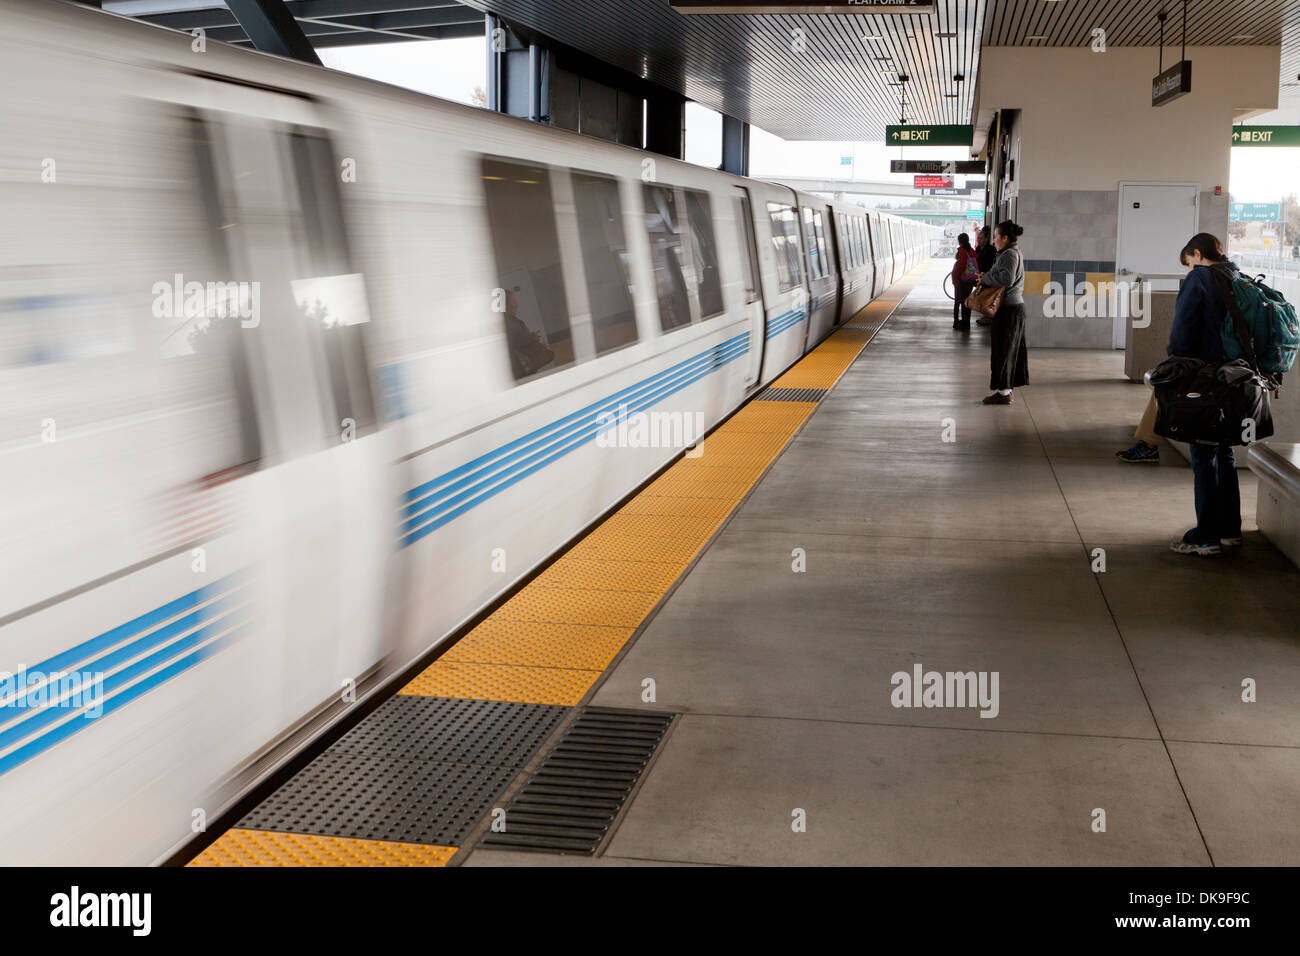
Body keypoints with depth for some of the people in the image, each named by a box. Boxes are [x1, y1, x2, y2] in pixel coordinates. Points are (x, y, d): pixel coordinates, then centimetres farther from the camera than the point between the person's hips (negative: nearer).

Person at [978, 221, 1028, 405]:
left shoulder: (1009, 254, -16)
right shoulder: (1014, 253, 17)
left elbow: (1006, 278, -28)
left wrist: (984, 278, -16)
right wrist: (987, 277, 5)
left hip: (1008, 309, -10)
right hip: (1015, 306, 10)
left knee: (1003, 350, -4)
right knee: (1011, 349, 14)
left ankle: (1003, 392, 1)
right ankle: (1007, 389, 21)